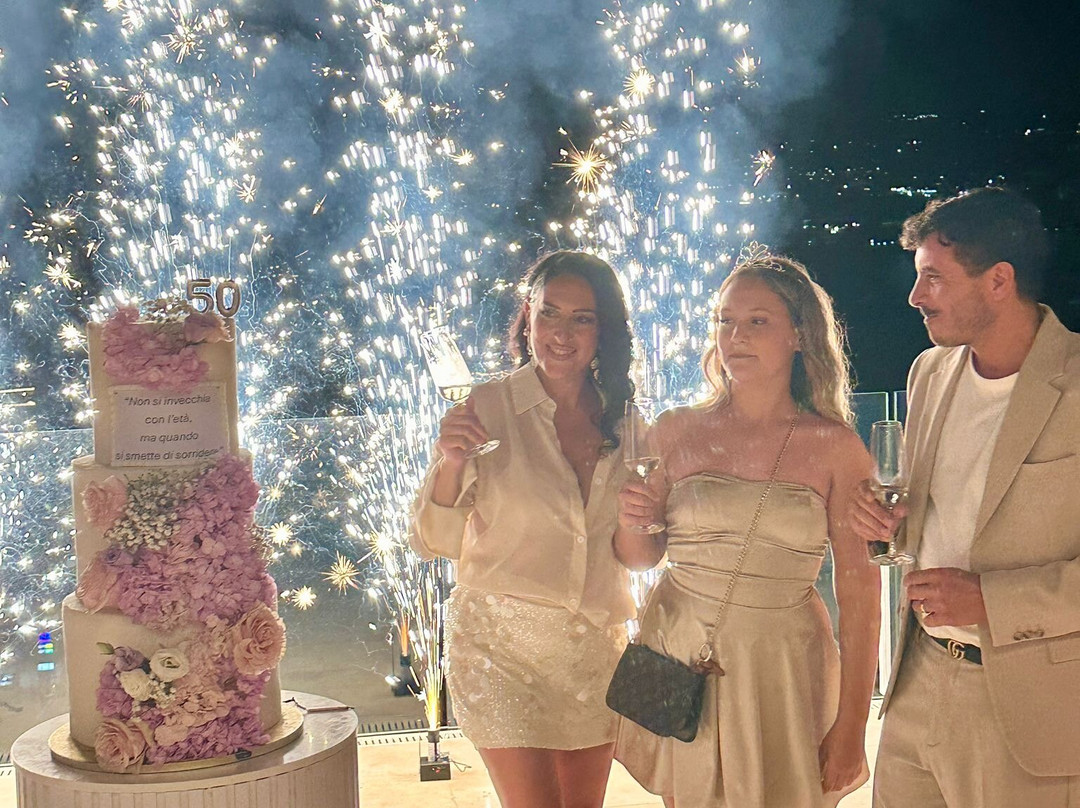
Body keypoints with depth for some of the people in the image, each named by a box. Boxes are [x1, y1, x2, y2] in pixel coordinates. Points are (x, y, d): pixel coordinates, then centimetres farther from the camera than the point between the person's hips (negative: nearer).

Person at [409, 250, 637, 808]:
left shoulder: (622, 421, 3)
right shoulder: (487, 408, -9)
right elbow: (435, 543, -8)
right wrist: (450, 464, -25)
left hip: (596, 643, 4)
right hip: (502, 641, -4)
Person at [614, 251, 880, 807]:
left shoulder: (834, 448, -5)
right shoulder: (677, 432, 2)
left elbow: (858, 590, -5)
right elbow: (639, 557, 12)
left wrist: (850, 728, -7)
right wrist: (631, 522, -12)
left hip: (783, 669, -2)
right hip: (678, 659, 2)